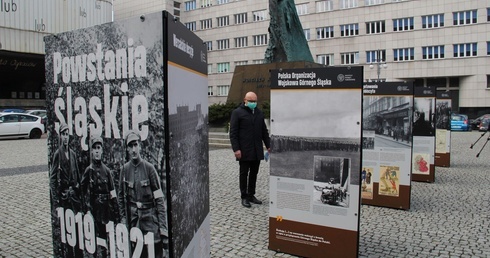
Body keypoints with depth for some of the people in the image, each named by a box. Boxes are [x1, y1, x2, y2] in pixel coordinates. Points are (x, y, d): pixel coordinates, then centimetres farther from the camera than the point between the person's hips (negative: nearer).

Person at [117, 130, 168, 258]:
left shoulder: (149, 168, -9)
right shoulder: (125, 169, 1)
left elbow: (159, 199, -9)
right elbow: (120, 195, 13)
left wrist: (163, 228, -12)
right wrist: (123, 218, 9)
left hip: (150, 217, -3)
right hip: (134, 218, 3)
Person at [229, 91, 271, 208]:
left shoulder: (259, 113, 14)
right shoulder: (237, 113, -4)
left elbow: (264, 131, 18)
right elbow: (233, 133, -8)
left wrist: (268, 145, 11)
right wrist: (236, 149, -15)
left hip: (257, 150, 5)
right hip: (244, 150, -5)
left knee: (254, 173, 10)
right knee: (244, 174, 4)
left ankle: (251, 195, 22)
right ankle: (244, 197, 13)